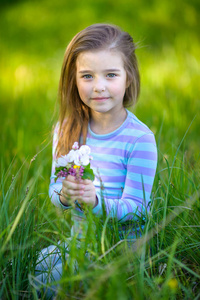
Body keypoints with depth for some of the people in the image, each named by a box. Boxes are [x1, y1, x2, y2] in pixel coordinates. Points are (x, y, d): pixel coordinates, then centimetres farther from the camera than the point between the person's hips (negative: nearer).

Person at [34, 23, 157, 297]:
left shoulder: (139, 139, -16)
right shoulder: (66, 130, 2)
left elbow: (136, 208, -14)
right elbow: (54, 187, 4)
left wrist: (96, 201, -33)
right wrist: (64, 195, -21)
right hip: (80, 237, 6)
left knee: (44, 273, -22)